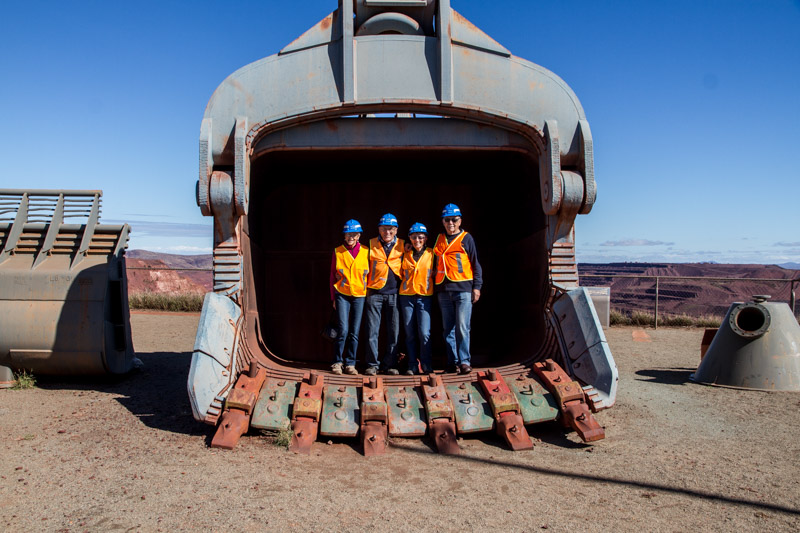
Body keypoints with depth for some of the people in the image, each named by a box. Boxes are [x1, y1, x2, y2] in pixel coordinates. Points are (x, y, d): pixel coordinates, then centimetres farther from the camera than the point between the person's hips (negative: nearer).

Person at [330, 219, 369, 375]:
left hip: (359, 295, 1)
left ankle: (350, 364, 13)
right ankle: (337, 362, 6)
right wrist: (333, 297, 5)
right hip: (342, 295, -1)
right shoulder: (337, 252, 4)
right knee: (343, 329, -9)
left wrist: (368, 294, 3)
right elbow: (333, 276, 9)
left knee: (354, 332, 2)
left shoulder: (365, 252, 4)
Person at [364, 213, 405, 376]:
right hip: (374, 293, -1)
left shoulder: (402, 245, 8)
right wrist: (365, 288, 7)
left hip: (394, 294, 1)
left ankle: (389, 365, 13)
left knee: (393, 331, 3)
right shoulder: (371, 245, 5)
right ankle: (372, 365, 7)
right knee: (372, 330, -2)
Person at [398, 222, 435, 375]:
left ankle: (426, 365, 3)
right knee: (410, 333, 4)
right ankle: (413, 366, 12)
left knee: (424, 333, -11)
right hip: (406, 296, 2)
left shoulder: (431, 254, 4)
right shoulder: (405, 255, 9)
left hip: (425, 296, -2)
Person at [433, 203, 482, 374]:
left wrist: (477, 286, -1)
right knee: (448, 329, 6)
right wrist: (435, 289, 14)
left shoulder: (466, 238, 6)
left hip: (463, 289, -4)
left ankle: (464, 361, -2)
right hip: (443, 290, 4)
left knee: (462, 327, -9)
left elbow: (475, 263, 6)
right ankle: (453, 363, 12)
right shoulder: (439, 240, 16)